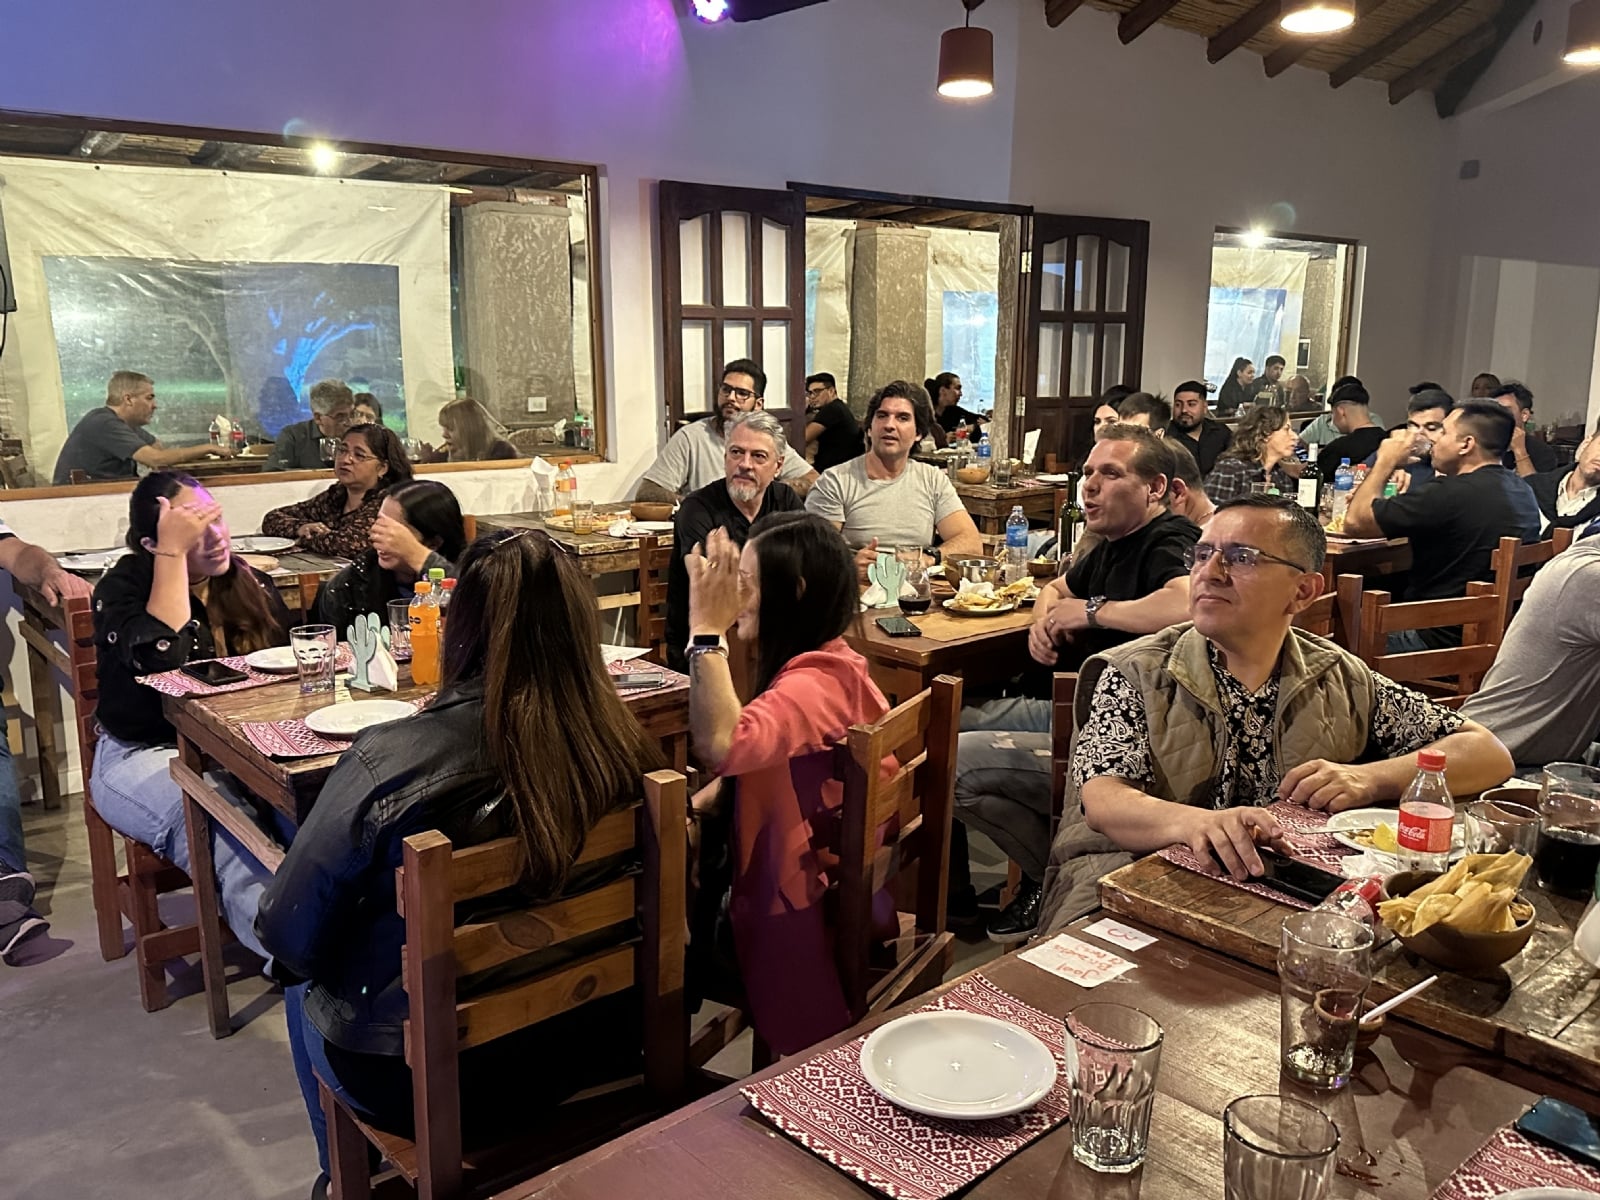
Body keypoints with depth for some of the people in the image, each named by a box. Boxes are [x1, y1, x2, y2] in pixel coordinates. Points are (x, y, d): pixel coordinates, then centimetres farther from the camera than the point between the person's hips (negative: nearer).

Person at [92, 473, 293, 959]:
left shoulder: (250, 582, 9)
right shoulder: (123, 586, -4)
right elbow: (161, 659, -24)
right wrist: (173, 551, -21)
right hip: (148, 755, -4)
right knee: (229, 833, -39)